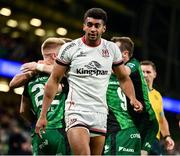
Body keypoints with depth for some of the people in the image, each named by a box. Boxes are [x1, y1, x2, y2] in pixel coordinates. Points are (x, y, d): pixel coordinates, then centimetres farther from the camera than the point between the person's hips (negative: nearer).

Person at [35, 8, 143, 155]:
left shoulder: (112, 49, 7)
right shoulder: (70, 48, -3)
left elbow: (123, 78, 18)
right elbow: (54, 81, 1)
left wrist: (132, 98, -3)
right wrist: (43, 115, -2)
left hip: (100, 114, 4)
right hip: (77, 111, -4)